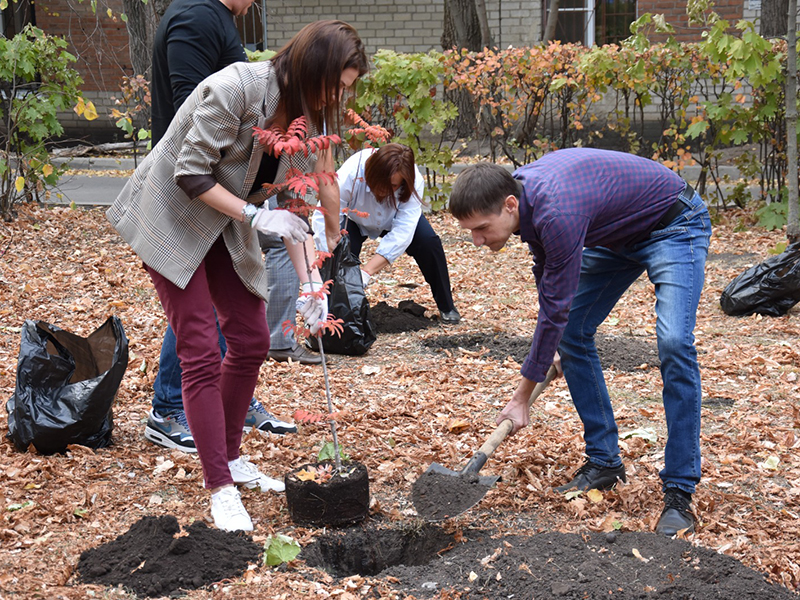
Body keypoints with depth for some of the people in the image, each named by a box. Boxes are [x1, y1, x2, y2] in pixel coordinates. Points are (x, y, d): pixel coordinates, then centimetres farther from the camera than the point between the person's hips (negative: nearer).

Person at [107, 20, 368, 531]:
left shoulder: (308, 114, -4)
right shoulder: (236, 87, -28)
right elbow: (191, 174, -26)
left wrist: (312, 283, -8)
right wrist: (254, 214, -26)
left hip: (226, 230, 8)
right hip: (173, 220, -8)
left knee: (252, 342, 7)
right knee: (201, 351, -10)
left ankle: (231, 456, 26)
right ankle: (221, 489, -7)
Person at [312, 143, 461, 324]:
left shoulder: (414, 182, -36)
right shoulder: (351, 174, -42)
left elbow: (401, 234, -41)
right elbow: (323, 217, -44)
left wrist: (367, 272, -51)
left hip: (392, 220, 1)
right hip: (355, 219, -1)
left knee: (429, 241, -21)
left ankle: (446, 307, -2)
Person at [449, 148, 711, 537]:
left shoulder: (558, 213, -38)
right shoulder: (521, 190, -11)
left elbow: (555, 308, -29)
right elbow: (546, 268, 9)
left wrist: (522, 396, -20)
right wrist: (555, 341, 13)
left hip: (673, 225, -9)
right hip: (619, 234, 9)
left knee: (674, 342, -24)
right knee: (572, 332, 2)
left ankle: (679, 493, -20)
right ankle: (604, 461, 13)